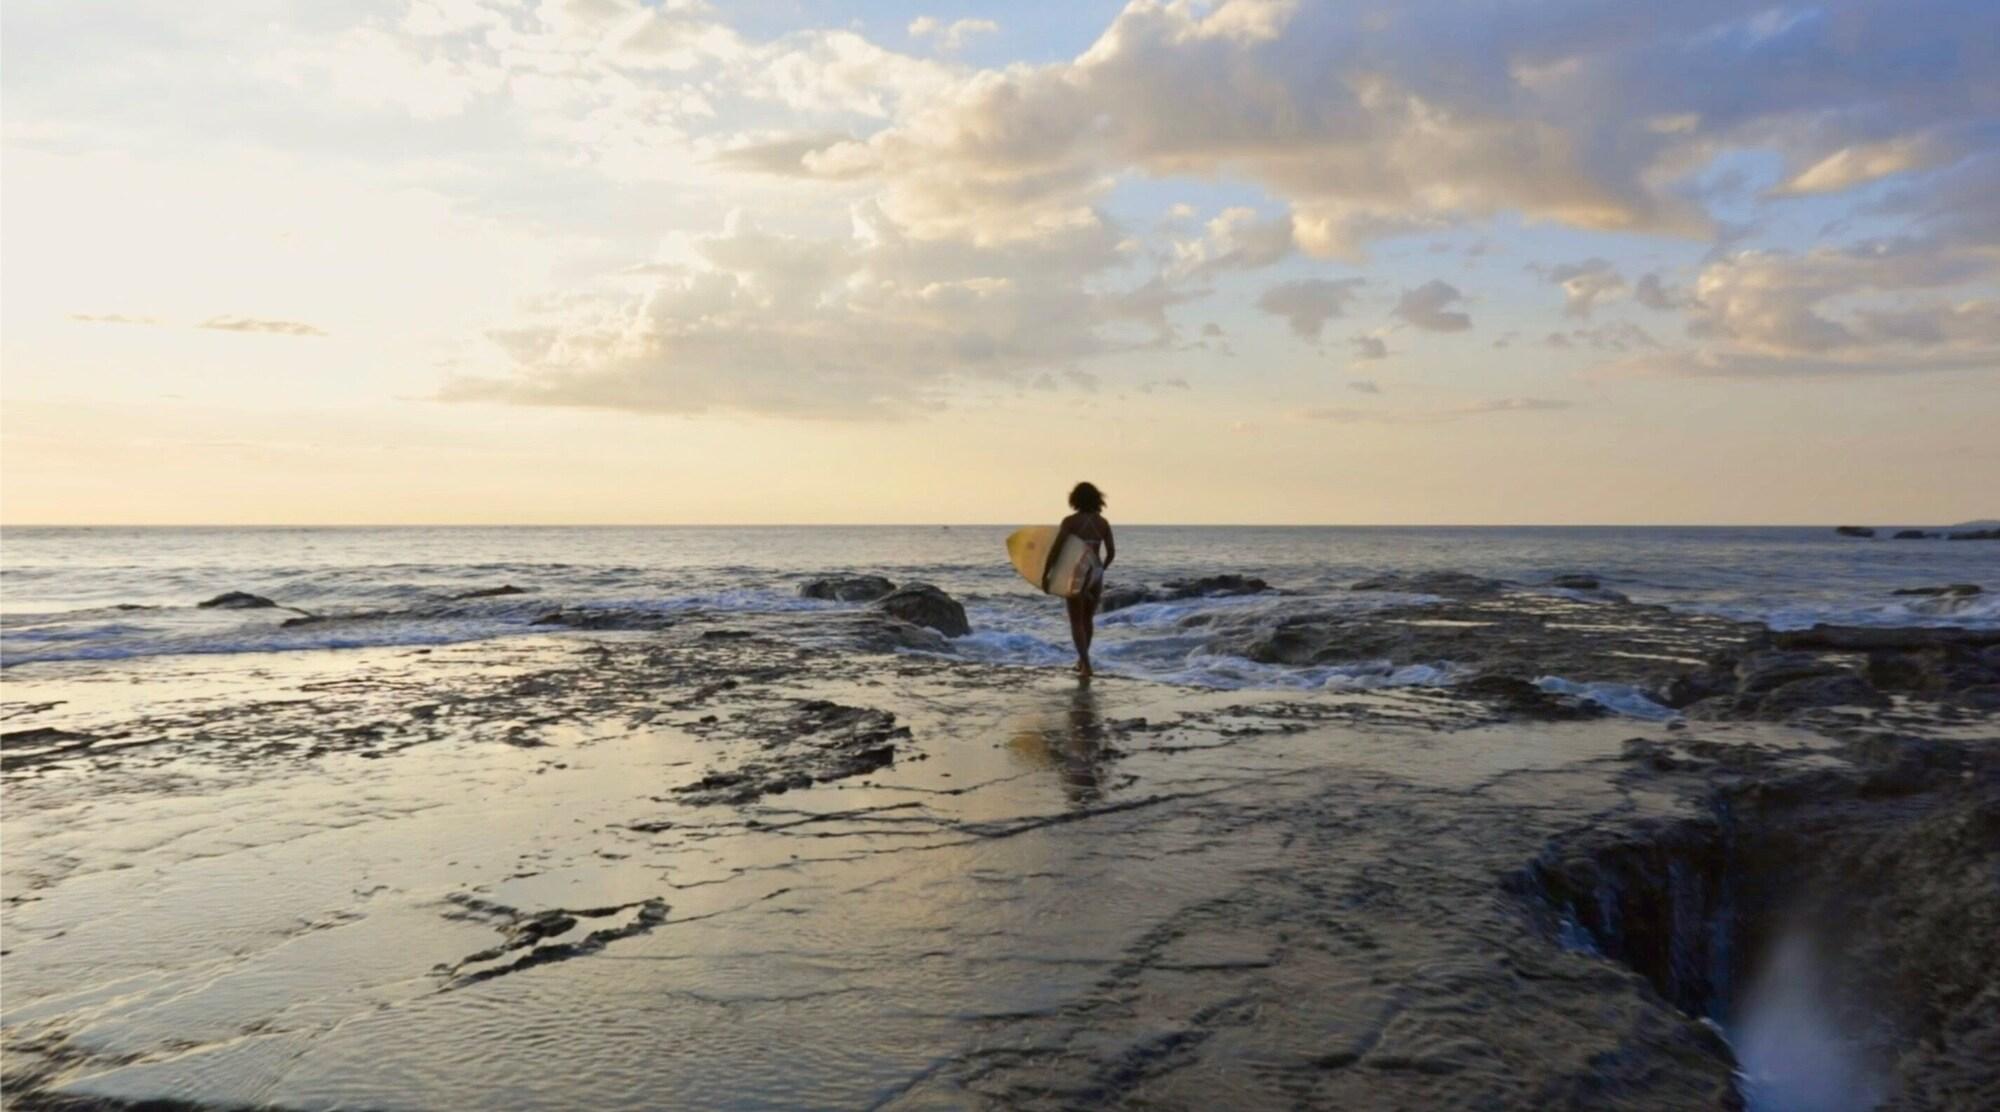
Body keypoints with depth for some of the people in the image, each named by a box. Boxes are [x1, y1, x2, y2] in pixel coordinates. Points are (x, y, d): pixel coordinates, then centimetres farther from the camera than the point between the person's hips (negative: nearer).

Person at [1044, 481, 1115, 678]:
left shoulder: (1070, 521, -8)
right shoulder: (1103, 523, 3)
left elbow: (1056, 548, -16)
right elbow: (1111, 553, 3)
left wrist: (1045, 573, -11)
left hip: (1075, 574, -4)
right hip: (1095, 575, 4)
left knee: (1076, 622, 5)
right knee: (1088, 619, 22)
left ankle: (1086, 666, -7)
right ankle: (1082, 659, 35)